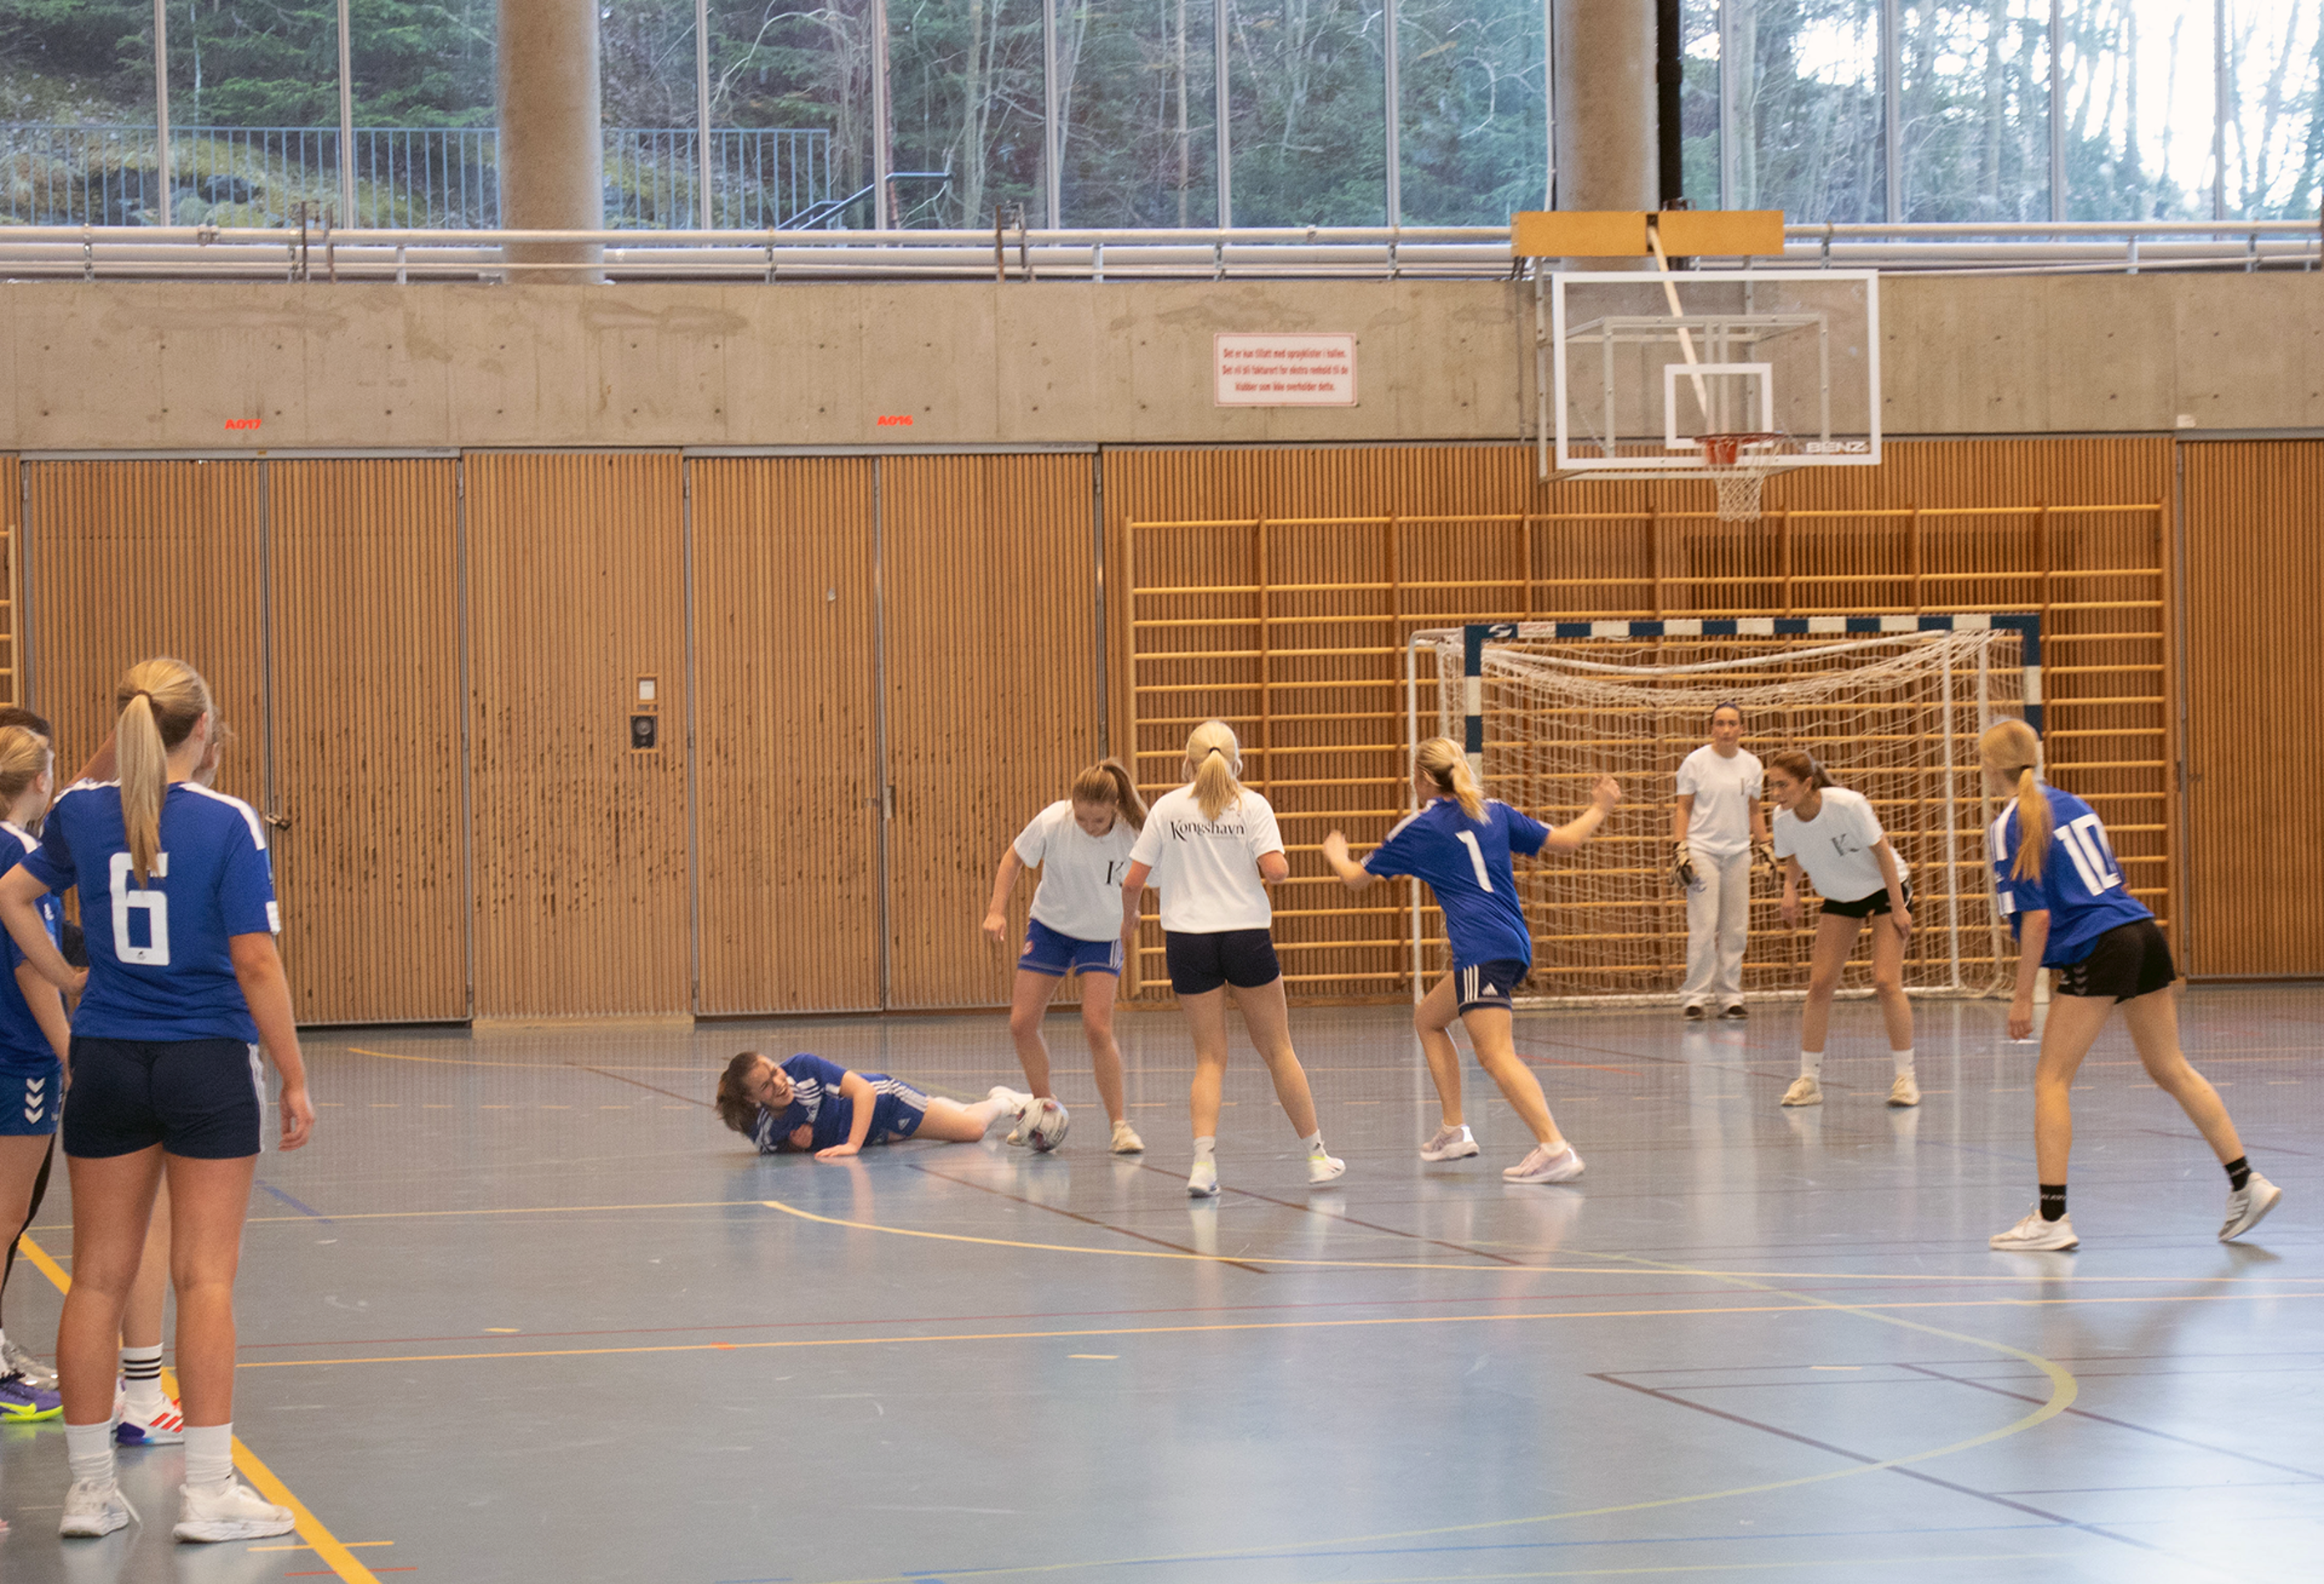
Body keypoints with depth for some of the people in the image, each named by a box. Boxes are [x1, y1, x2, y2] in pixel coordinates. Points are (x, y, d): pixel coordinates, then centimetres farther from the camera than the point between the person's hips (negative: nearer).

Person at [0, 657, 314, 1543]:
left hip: (106, 1063, 4)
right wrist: (293, 1079, -6)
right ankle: (208, 1492, 1)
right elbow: (255, 961, -12)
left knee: (98, 1277, 9)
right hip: (209, 1065, -4)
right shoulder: (226, 822, -11)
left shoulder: (81, 812, 1)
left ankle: (89, 1486, 12)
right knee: (205, 1278, 0)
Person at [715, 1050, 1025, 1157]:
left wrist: (852, 1145, -46)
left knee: (972, 1129, 4)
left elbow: (863, 1090, -36)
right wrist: (796, 1145, -27)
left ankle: (1004, 1103, 39)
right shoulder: (759, 1133, -27)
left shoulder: (802, 1067, -37)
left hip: (881, 1102, -4)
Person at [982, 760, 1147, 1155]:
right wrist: (997, 910, -10)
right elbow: (1015, 857, -5)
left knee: (1097, 1027, -16)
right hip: (1049, 927, 2)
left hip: (1101, 936, -2)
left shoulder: (1132, 833, -22)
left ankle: (1119, 1125, -5)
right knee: (1022, 1023, -1)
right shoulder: (1052, 822, -22)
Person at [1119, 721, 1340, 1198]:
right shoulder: (1252, 806, -2)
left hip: (1188, 939, 1)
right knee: (1277, 1050, 12)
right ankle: (1316, 1156, 19)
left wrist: (1128, 921, 20)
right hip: (1247, 936, -1)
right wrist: (1280, 865, 9)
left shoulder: (1167, 808, 2)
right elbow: (1275, 869, -14)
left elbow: (1133, 881, 1)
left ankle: (1204, 1160, -12)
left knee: (1210, 1058, 7)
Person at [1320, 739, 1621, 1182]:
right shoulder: (1494, 812, 15)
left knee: (1496, 1055, -17)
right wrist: (1599, 809, 33)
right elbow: (1564, 840, 15)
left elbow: (1356, 879, 14)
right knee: (1427, 1019, 25)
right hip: (1514, 944, 8)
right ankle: (1454, 1130, 23)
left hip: (1482, 951, -8)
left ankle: (1555, 1148, -33)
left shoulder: (1419, 829, 3)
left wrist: (1337, 856, 37)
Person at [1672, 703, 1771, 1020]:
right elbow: (1683, 808, 1)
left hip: (1738, 852, 4)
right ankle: (1695, 997, -3)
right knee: (1704, 927, -9)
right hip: (1702, 850, -4)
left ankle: (1729, 996, 11)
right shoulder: (1695, 762, -2)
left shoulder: (1751, 764, 8)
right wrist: (1679, 849, -7)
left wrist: (1763, 846, 13)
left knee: (1735, 929, 3)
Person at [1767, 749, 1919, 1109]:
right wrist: (1790, 887, -14)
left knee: (1886, 982, -16)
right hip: (1839, 897, 5)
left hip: (1884, 889, -5)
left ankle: (1905, 1076, -3)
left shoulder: (1848, 805, -31)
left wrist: (1898, 907, -17)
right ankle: (1809, 1079, 2)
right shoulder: (1784, 819, -16)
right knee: (1819, 984, -6)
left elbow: (1882, 851, -20)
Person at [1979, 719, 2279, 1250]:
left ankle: (2051, 1217, -3)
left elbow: (2036, 917, -13)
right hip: (2143, 931, 8)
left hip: (2095, 949, -8)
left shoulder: (2009, 827, -7)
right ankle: (2245, 1182, 16)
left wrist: (2023, 996, -8)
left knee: (2051, 1079, 0)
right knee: (2170, 1070, 17)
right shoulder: (2071, 804, 16)